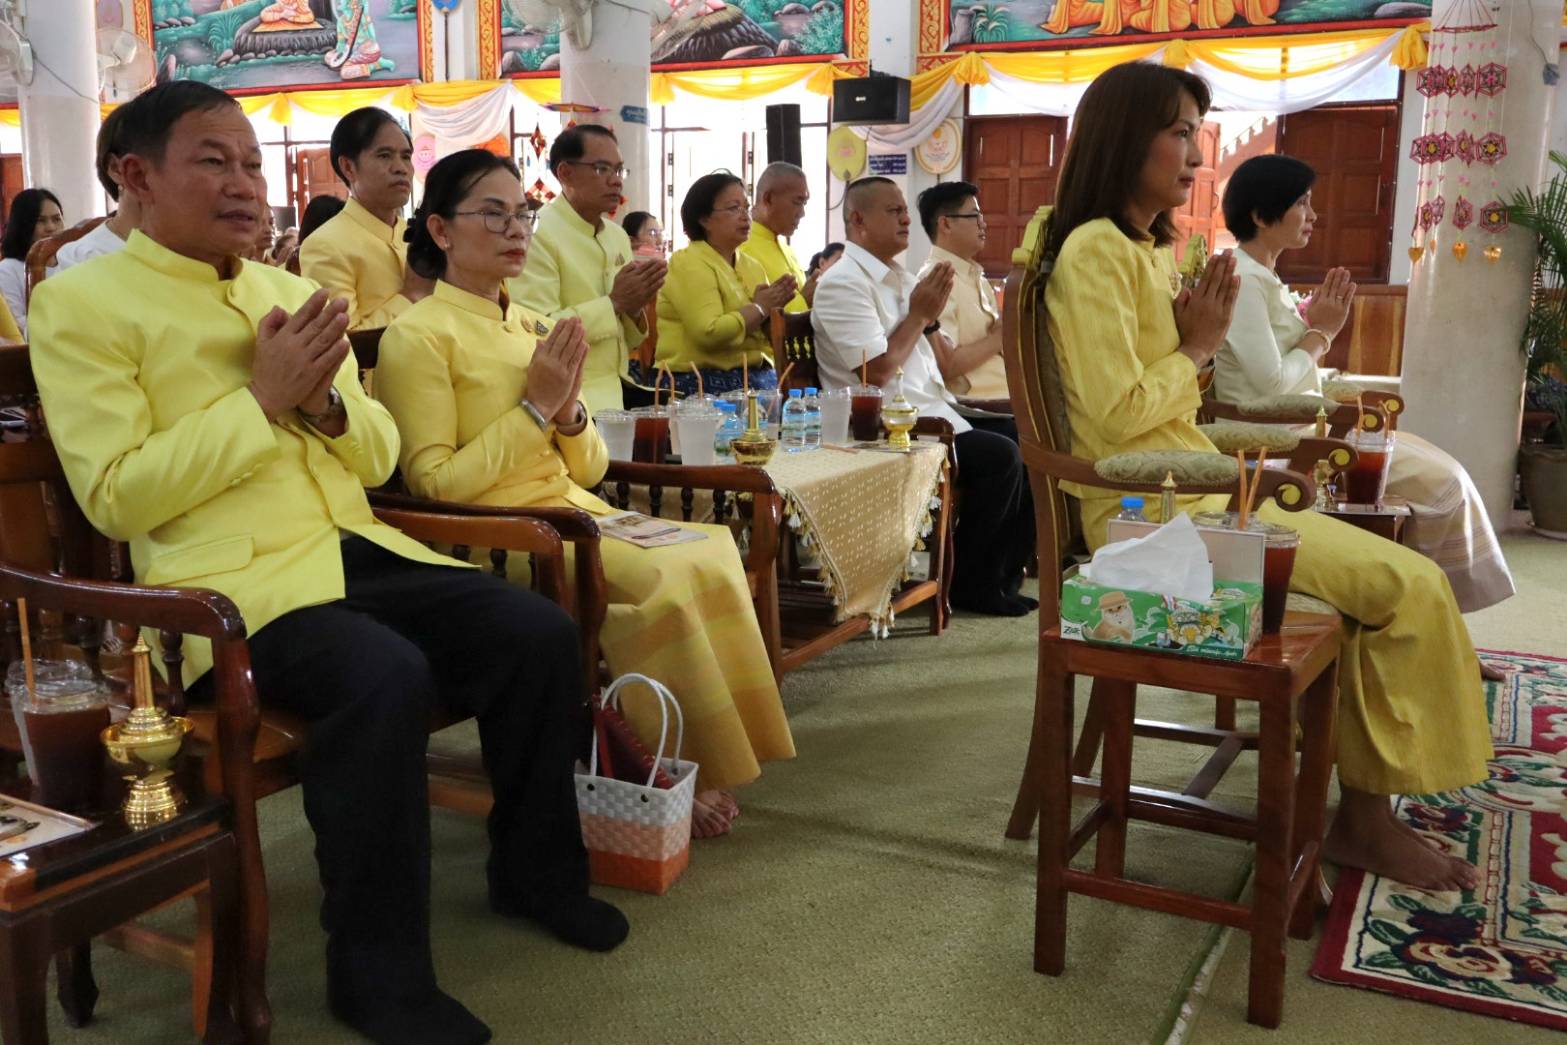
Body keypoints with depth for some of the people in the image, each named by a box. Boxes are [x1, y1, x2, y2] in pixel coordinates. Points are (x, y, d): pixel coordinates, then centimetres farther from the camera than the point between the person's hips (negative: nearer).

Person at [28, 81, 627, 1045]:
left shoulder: (291, 292, 17)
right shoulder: (82, 302, -1)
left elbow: (380, 459, 17)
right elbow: (117, 498, -11)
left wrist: (325, 401, -5)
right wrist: (262, 398, -12)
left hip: (357, 552, 7)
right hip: (231, 579, -6)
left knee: (540, 633, -11)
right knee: (388, 679, -33)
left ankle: (534, 870, 12)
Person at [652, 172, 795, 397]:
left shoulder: (751, 267, 14)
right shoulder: (688, 264, -8)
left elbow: (768, 339, 17)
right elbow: (709, 333, -23)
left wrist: (773, 309, -3)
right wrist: (758, 308, -11)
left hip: (757, 379, 7)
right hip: (704, 385, -7)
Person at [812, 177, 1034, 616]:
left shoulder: (902, 278, 18)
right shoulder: (843, 283, -9)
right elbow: (878, 372, -18)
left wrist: (931, 315, 3)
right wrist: (919, 314, -8)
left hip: (936, 414, 9)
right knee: (1000, 456, -23)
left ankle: (1003, 576, 7)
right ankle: (970, 583, -6)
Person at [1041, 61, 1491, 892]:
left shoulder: (1148, 249, 16)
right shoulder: (1097, 249, -14)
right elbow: (1116, 414, -22)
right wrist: (1198, 348, -7)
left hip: (1191, 495, 9)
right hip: (1153, 513, -9)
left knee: (1377, 580, 5)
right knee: (1410, 585, -11)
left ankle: (1364, 811, 8)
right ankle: (1366, 814, 4)